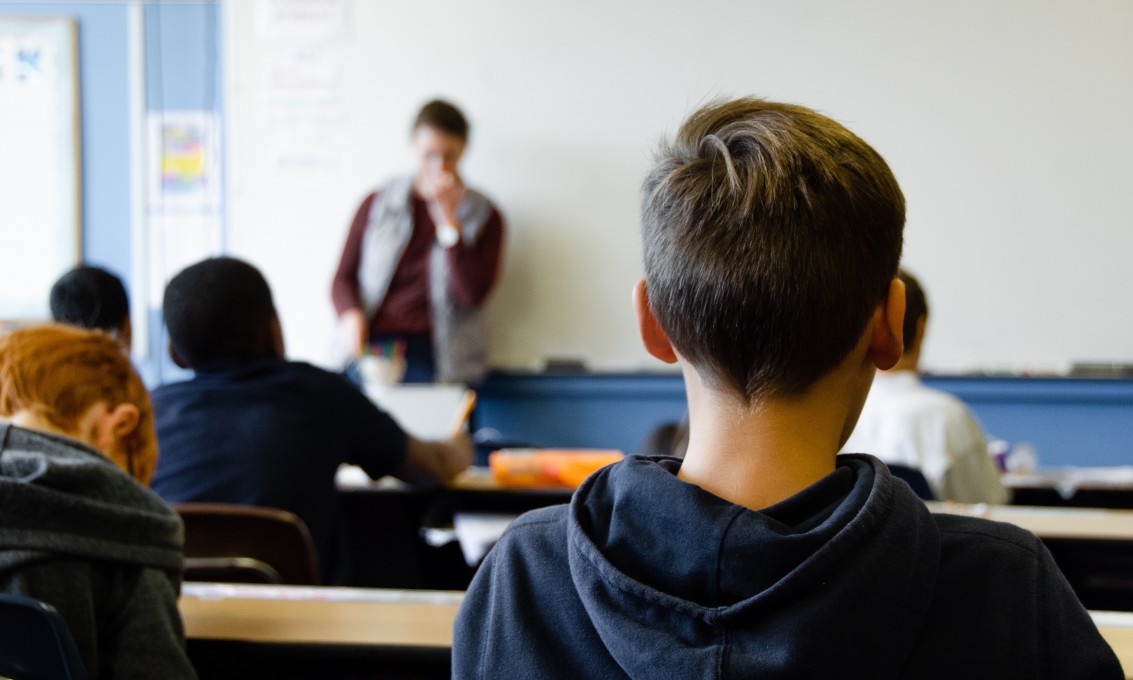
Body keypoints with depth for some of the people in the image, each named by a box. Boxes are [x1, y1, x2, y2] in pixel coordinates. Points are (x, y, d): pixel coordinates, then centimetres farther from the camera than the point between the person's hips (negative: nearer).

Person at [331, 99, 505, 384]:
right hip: (372, 344, 1)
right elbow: (344, 277, 15)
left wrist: (448, 219, -6)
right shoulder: (377, 205, 16)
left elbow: (472, 295, -3)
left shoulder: (483, 217, 10)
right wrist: (351, 315, -8)